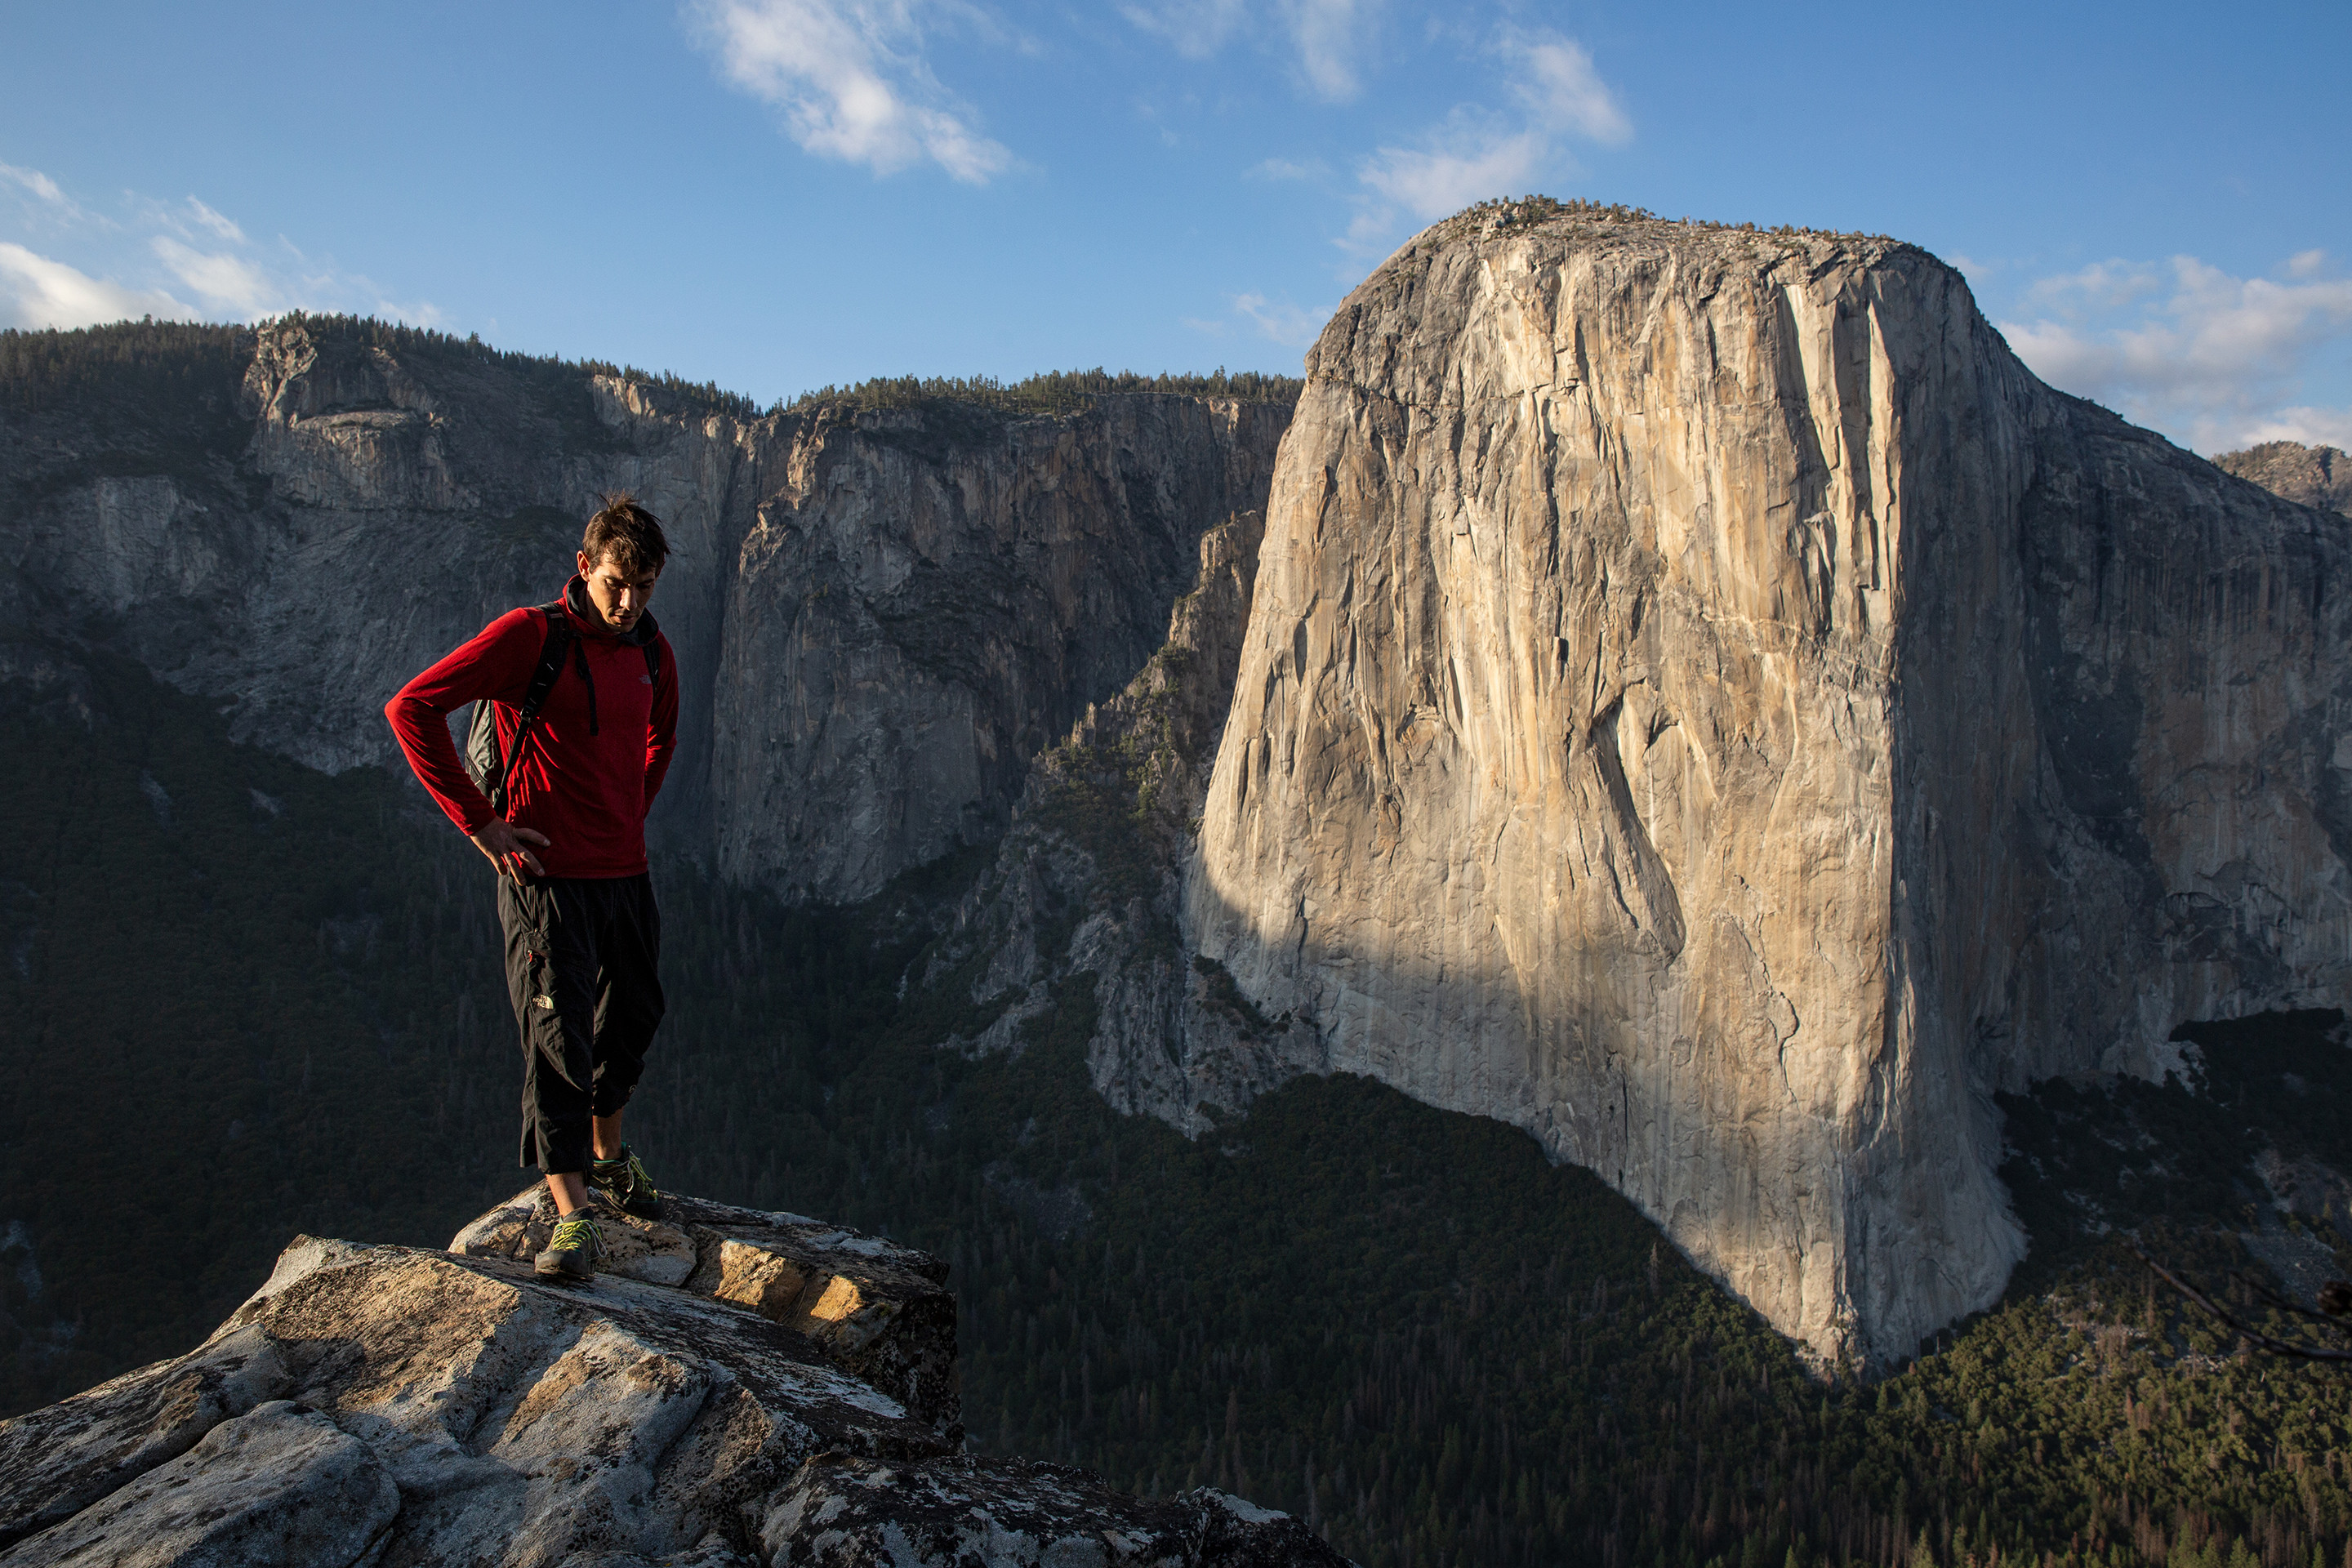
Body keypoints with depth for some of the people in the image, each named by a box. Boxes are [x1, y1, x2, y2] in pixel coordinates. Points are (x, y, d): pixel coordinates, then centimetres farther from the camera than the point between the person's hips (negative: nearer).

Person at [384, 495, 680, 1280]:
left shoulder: (652, 651, 8)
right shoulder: (531, 635, -12)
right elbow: (412, 708, -15)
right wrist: (478, 822, -15)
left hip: (627, 874, 7)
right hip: (548, 877, -6)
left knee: (631, 1022, 18)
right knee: (558, 1040, -6)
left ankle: (608, 1155, 41)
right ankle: (574, 1217, -1)